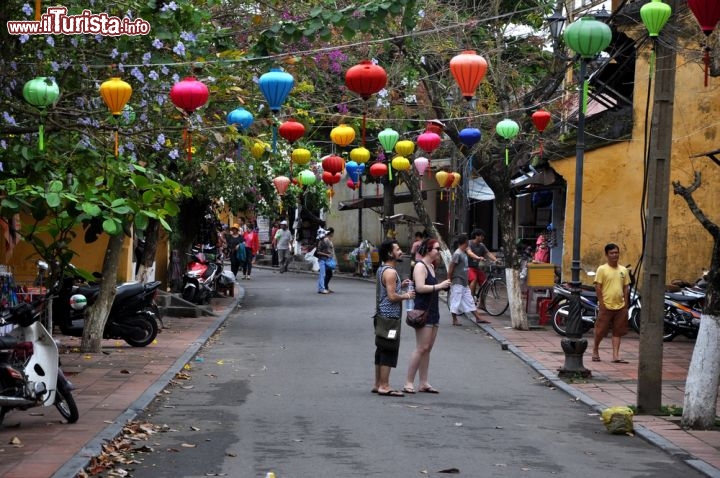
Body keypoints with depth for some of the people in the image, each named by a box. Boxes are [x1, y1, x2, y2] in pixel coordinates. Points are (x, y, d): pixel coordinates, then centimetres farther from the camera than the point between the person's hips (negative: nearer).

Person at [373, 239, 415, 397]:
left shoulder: (382, 269, 14)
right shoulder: (390, 272, -16)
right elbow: (392, 296, -21)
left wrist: (400, 285, 13)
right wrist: (406, 296, -6)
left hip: (382, 315, 10)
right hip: (390, 316, -10)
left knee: (382, 350, 13)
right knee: (389, 351, -7)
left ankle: (378, 384, 19)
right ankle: (384, 386, -5)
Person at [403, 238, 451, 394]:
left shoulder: (431, 266, 18)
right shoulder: (420, 266, -11)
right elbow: (420, 287, -22)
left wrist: (444, 286, 10)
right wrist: (439, 286, -18)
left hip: (433, 312, 10)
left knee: (427, 348, 9)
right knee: (422, 348, -12)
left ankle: (423, 383, 12)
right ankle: (409, 382, -9)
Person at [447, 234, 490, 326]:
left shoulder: (464, 253, 12)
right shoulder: (457, 254, -16)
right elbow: (450, 268, -15)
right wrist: (449, 281, -12)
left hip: (464, 282, 9)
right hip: (457, 282, -9)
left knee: (469, 300, 10)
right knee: (456, 301, 0)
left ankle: (478, 318, 11)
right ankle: (454, 320, 8)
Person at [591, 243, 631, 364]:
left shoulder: (623, 270, 9)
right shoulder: (602, 269, -4)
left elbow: (626, 288, 13)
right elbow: (598, 287, -7)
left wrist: (626, 304, 7)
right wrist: (601, 303, -12)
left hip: (620, 306, 4)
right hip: (606, 306, -4)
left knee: (618, 332, 3)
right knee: (601, 331, 3)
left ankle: (616, 356, 5)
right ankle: (595, 350, 23)